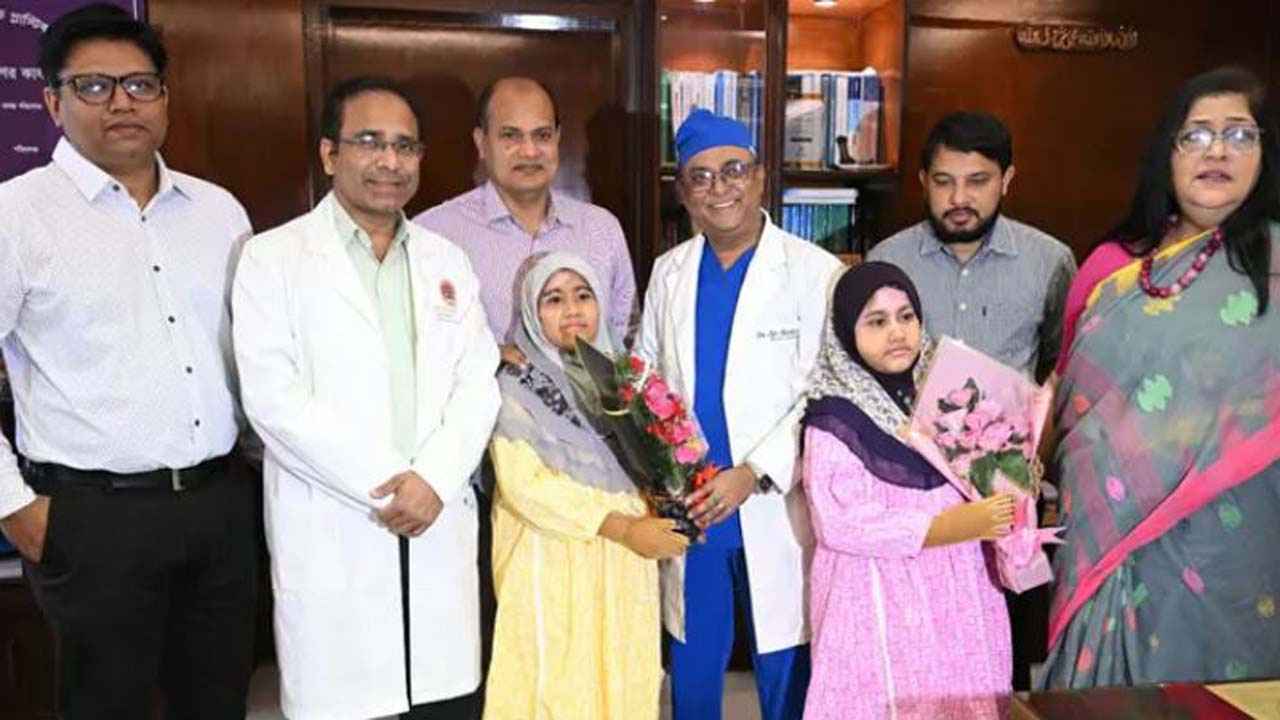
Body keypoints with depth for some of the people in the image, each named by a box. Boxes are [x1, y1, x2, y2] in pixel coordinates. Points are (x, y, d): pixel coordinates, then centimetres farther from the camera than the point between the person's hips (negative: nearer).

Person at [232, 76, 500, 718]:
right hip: (329, 537, -3)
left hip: (440, 531, 4)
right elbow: (274, 399, -9)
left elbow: (477, 383, 6)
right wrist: (384, 486, -13)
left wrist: (433, 480, -10)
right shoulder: (273, 259, 0)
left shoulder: (446, 261, 14)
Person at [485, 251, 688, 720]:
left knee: (623, 676, 8)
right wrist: (623, 528, -18)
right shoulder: (517, 386, -5)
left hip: (625, 561, 5)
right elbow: (525, 484, -14)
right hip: (554, 563, -4)